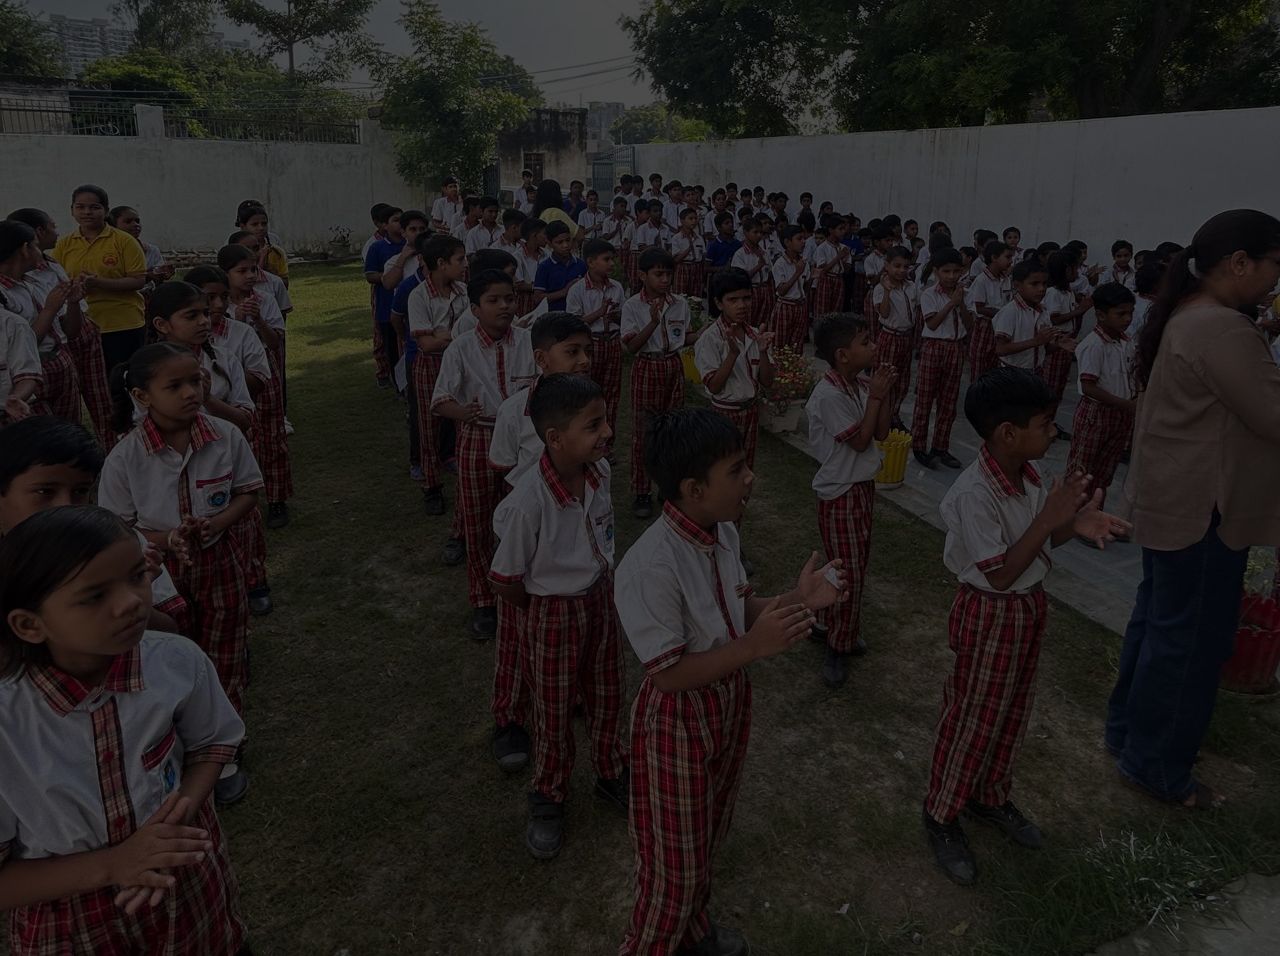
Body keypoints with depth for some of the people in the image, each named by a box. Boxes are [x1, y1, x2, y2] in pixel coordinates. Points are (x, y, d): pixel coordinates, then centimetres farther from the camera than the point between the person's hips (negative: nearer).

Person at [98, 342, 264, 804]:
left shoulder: (225, 436, -14)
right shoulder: (126, 457, -18)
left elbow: (248, 492, -2)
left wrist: (219, 522, -22)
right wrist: (167, 539, -27)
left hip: (219, 562, 2)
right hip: (159, 570, -1)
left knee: (222, 661, 14)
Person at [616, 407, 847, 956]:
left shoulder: (722, 532, -6)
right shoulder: (650, 566, -32)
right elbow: (667, 674, -26)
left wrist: (796, 600, -10)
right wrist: (754, 647, -35)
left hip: (728, 703, 8)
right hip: (678, 722, -8)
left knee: (707, 835, 29)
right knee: (673, 856, 13)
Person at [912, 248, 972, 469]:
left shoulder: (963, 294, 8)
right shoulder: (929, 294, -6)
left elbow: (969, 325, 1)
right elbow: (932, 323, -16)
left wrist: (961, 303, -11)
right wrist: (951, 303, -17)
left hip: (956, 348, 5)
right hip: (933, 347, -5)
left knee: (948, 401, 8)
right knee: (925, 399, 0)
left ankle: (940, 447, 17)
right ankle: (919, 446, 8)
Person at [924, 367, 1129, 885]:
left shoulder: (1030, 475, -4)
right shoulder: (974, 493, -30)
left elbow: (1038, 543, 7)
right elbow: (998, 573, -28)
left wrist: (1075, 523, -13)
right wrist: (1049, 518, -31)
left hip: (1029, 605, 8)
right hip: (989, 615, -8)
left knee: (1011, 712, 22)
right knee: (972, 719, 8)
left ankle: (990, 797, 44)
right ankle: (941, 813, 29)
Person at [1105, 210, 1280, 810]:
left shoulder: (1186, 316, 11)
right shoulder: (1224, 328, -22)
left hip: (1171, 498, 11)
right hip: (1201, 506, -11)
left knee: (1158, 618, 20)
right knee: (1190, 636, 2)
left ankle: (1127, 729, 35)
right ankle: (1157, 766, 16)